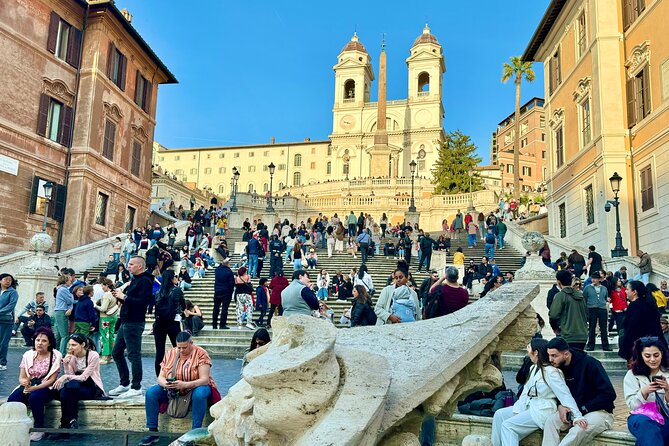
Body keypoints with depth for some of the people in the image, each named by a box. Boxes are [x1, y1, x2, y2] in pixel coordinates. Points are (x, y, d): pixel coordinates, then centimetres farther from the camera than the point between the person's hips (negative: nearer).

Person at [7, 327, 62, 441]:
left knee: (34, 398, -35)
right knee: (12, 400, -26)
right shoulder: (28, 355, 6)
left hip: (46, 388, -4)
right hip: (28, 386, 4)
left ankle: (39, 429, -18)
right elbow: (21, 378, 6)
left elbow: (52, 380, -9)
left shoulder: (56, 356, -5)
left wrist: (34, 388, -21)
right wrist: (24, 381, -20)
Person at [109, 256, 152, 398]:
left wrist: (124, 297, -19)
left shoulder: (145, 281, -13)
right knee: (116, 353, 15)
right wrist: (120, 296, 4)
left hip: (134, 323, -11)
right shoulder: (135, 280, 18)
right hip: (126, 322, 11)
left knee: (134, 355, -5)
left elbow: (141, 301, -24)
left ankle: (136, 387, 4)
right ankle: (124, 384, 25)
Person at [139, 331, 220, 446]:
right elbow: (160, 377, 0)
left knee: (200, 394, -38)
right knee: (151, 392, -18)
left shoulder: (200, 354, -14)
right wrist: (164, 383, -26)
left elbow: (204, 379, -21)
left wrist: (185, 385, -36)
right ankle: (153, 432, -12)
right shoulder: (170, 353, -1)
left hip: (196, 388, -4)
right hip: (172, 391, 4)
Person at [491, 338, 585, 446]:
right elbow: (526, 392, 8)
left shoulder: (550, 372, -18)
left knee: (508, 425, -19)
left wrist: (578, 416, -28)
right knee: (499, 415, -2)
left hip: (542, 411, -9)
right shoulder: (533, 368, 10)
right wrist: (517, 410, -1)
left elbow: (565, 395, -21)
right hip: (529, 406, 9)